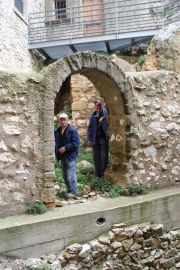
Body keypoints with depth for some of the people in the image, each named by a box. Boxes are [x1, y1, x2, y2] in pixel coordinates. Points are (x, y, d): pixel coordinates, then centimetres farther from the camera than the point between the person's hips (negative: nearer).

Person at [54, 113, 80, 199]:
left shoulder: (72, 130, -8)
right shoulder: (57, 131, 10)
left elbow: (76, 143, -15)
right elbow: (55, 143, 17)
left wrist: (65, 148, -18)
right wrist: (57, 151, -2)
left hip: (70, 156, -7)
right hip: (62, 156, 7)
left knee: (71, 175, -11)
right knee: (65, 175, 13)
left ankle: (74, 192, -5)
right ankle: (69, 191, 23)